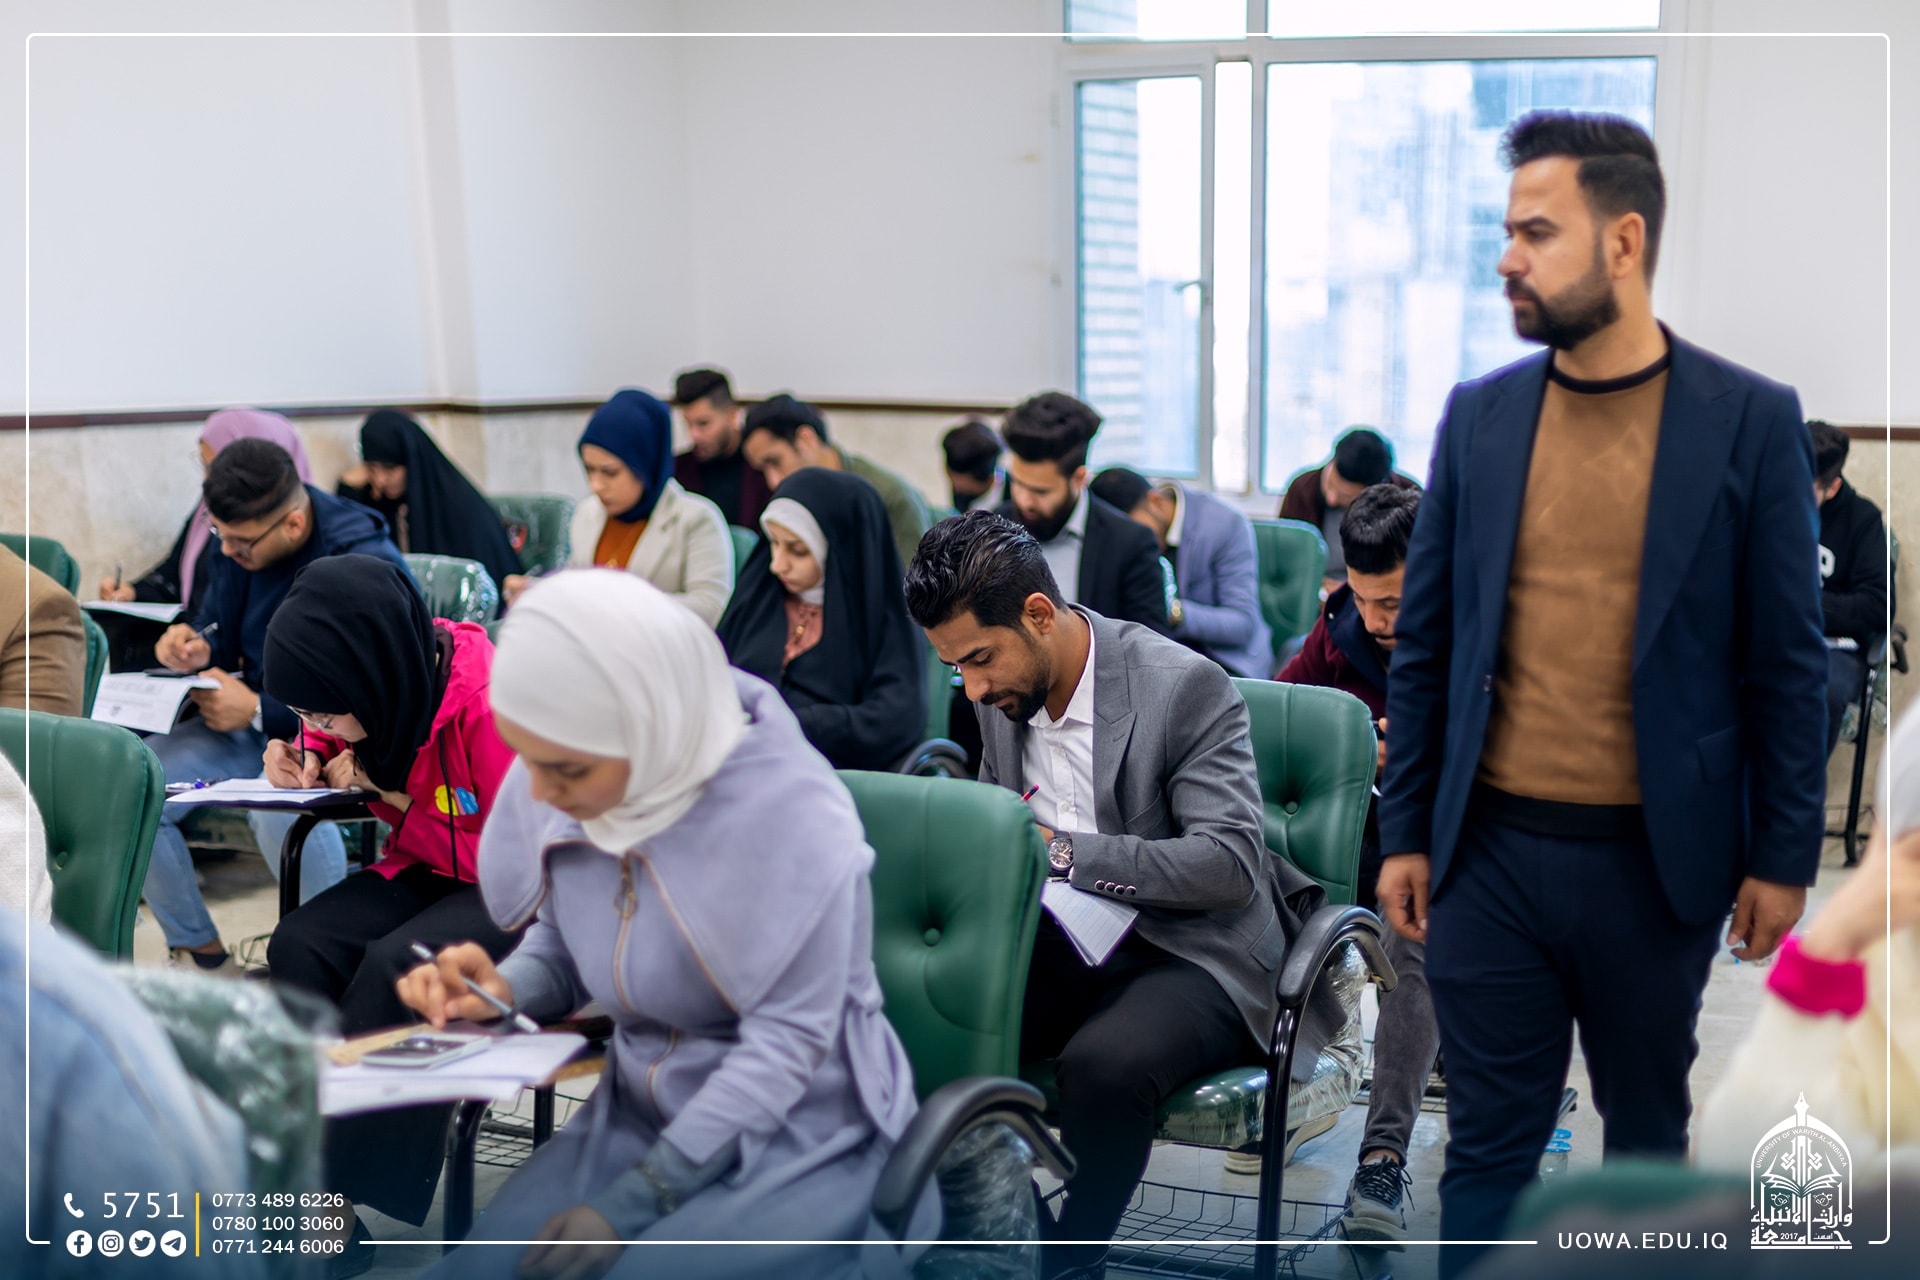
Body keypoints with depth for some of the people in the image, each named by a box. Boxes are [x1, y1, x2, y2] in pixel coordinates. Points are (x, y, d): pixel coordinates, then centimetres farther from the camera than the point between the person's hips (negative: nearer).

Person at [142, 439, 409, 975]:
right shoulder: (237, 543, 0)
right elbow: (219, 628, 16)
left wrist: (258, 711, -21)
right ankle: (202, 955, 2)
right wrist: (197, 648, -9)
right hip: (254, 718, 7)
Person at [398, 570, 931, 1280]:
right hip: (640, 1112, 5)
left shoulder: (791, 815, -25)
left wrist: (633, 1202, -21)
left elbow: (786, 1041, -22)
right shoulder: (560, 790, -7)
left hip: (798, 1137, -5)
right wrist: (504, 990, -13)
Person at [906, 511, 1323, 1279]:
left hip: (1188, 951, -6)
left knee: (1103, 1064, -36)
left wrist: (1060, 851, -27)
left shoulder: (1185, 687, -16)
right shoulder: (1000, 696, 5)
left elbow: (1232, 863, -22)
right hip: (1061, 945, 6)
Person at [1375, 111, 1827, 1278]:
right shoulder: (1479, 412, 2)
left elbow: (1788, 657, -2)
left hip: (1659, 857, -1)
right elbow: (1425, 640, 5)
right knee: (1489, 1140, 8)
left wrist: (1785, 855, -1)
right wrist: (1404, 831, 5)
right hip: (1490, 847, 2)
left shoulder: (1751, 420, -5)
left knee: (1647, 1131, 17)